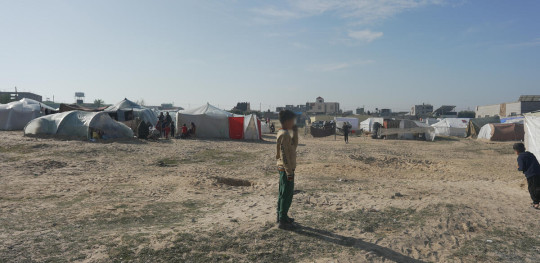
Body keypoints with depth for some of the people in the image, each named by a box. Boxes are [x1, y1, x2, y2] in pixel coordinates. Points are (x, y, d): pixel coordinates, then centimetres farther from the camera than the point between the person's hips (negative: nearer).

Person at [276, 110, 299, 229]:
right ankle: (282, 221, 5)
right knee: (286, 195, -2)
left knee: (283, 194, 18)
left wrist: (295, 132, 9)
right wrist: (289, 172, -21)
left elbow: (294, 146, 18)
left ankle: (281, 216, 28)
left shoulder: (283, 133, 11)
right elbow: (284, 155, -22)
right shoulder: (284, 135, -19)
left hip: (283, 169, 10)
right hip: (286, 169, -10)